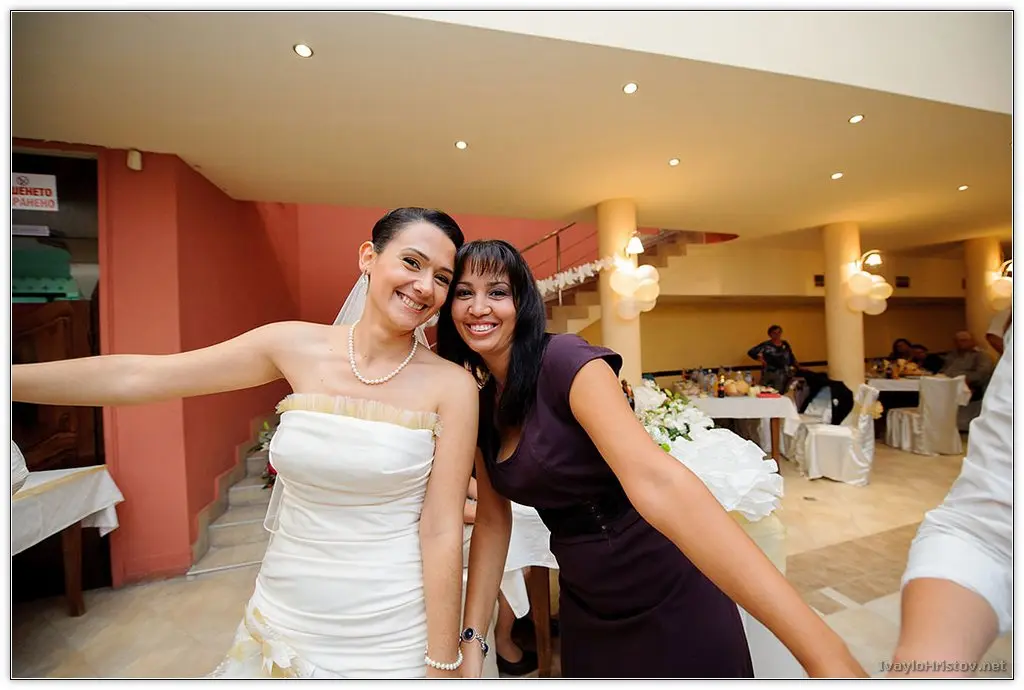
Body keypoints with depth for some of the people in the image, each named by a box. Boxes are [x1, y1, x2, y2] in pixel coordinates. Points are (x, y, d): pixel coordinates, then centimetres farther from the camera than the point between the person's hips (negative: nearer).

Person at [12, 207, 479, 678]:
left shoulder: (452, 385, -16)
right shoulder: (296, 346, -8)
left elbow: (441, 530, -14)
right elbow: (133, 377, -4)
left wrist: (443, 664, -8)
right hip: (283, 617, 3)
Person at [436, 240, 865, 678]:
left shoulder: (565, 360, -24)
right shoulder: (480, 405, 0)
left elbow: (656, 481, -35)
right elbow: (492, 520, 4)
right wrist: (471, 638, -2)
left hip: (668, 599, -5)